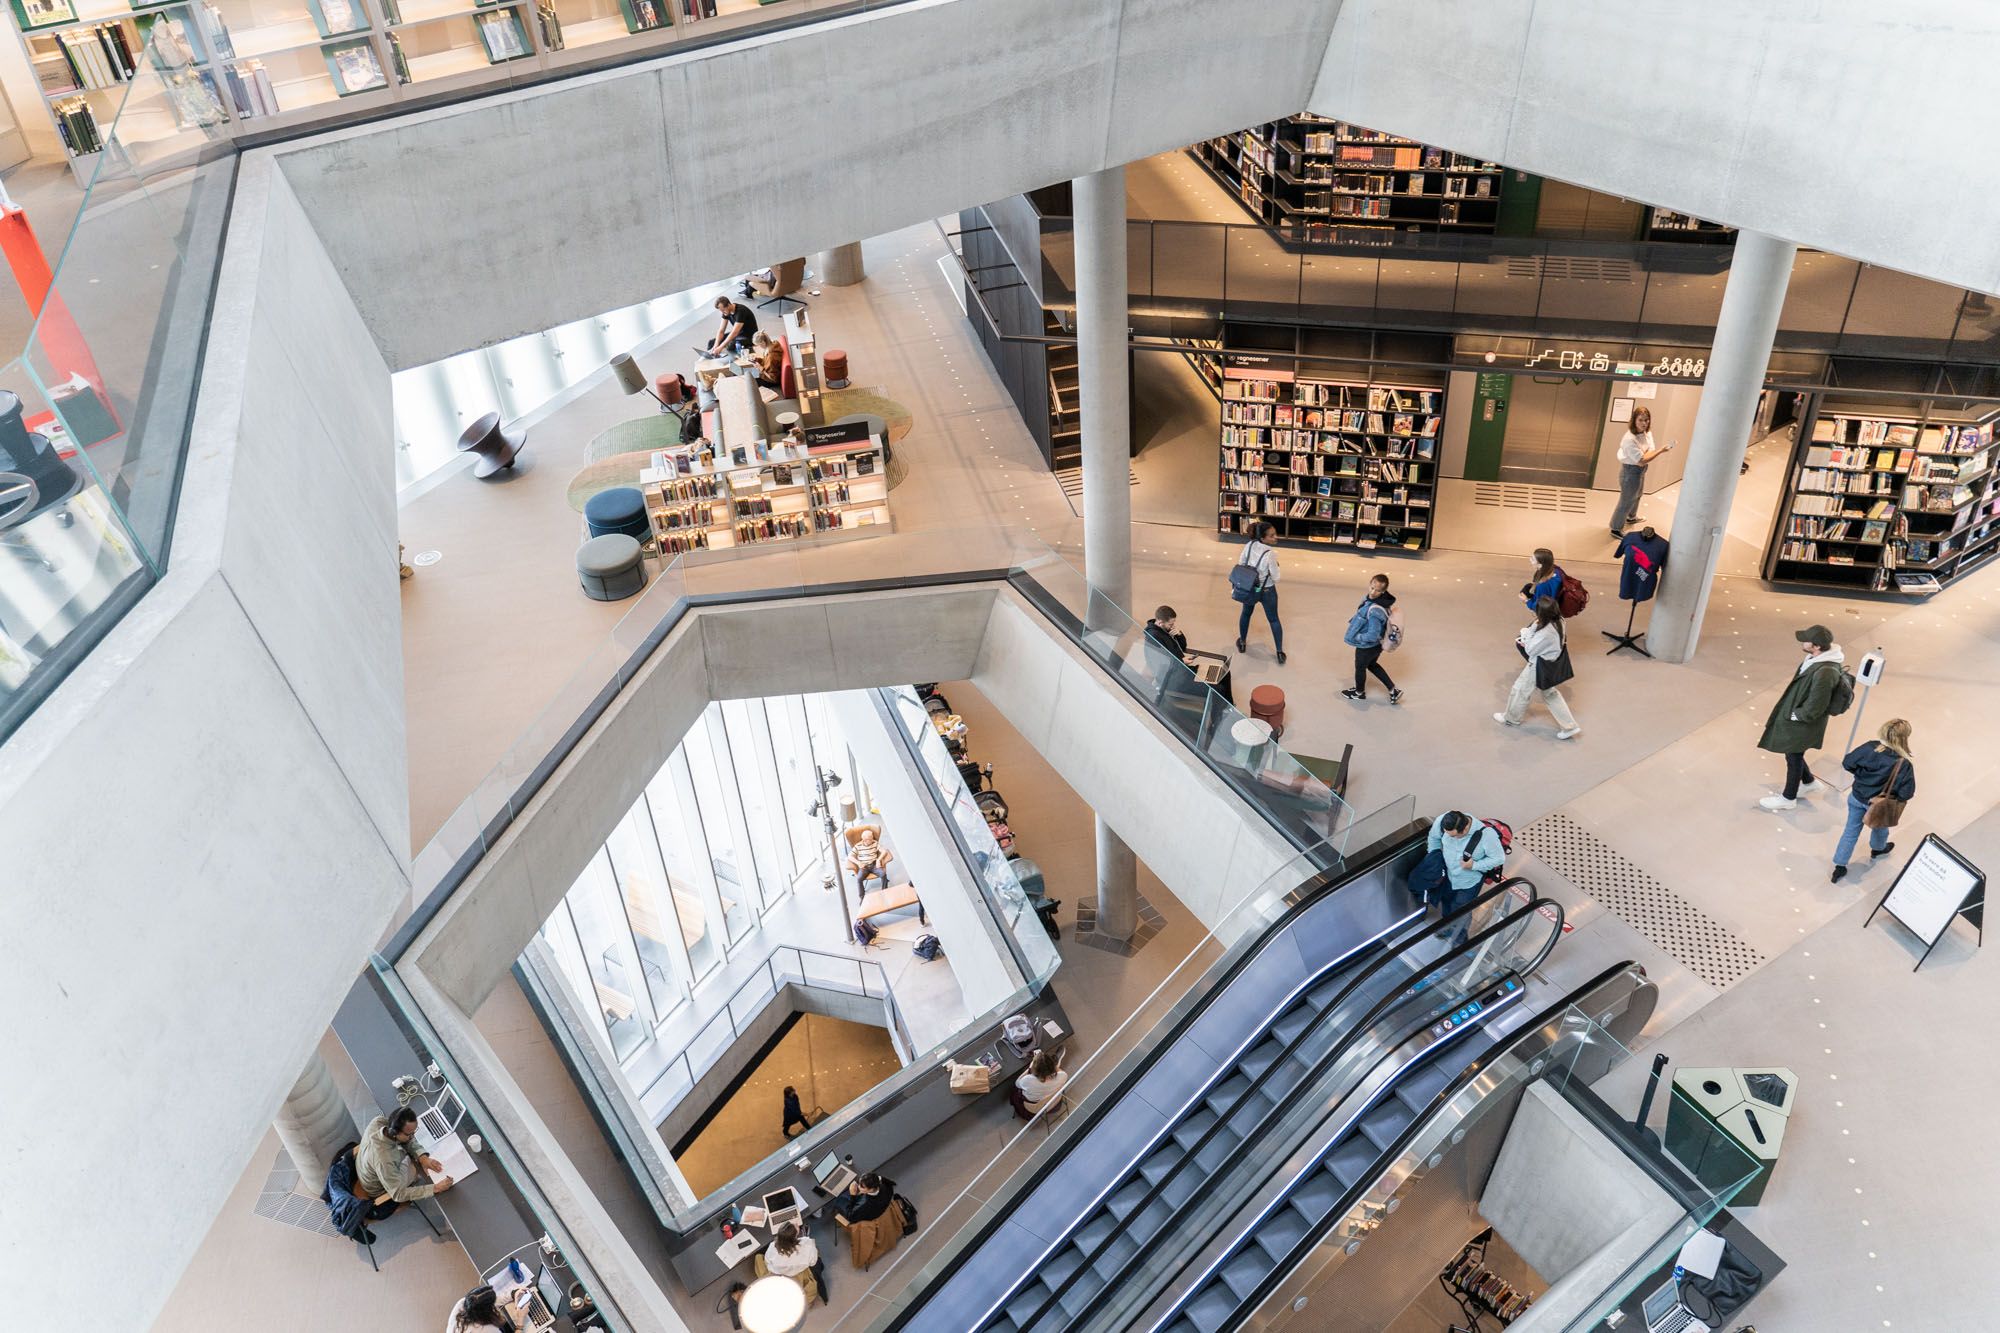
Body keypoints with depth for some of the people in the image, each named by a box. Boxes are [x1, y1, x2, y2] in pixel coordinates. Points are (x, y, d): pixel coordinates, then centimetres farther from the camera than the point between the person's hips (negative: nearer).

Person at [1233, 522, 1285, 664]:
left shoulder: (1250, 545, -16)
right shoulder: (1270, 554, -29)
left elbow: (1240, 563, -3)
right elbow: (1276, 578, -21)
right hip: (1267, 591, -4)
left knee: (1246, 614, 29)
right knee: (1273, 620, 15)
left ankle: (1242, 643, 45)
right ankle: (1280, 652, 20)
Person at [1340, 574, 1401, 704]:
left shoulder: (1375, 610, -39)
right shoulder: (1370, 598, -12)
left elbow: (1373, 635, -35)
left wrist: (1353, 637, -23)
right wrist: (1353, 619, 1)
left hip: (1367, 647, -8)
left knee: (1360, 668, 22)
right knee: (1372, 665, 32)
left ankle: (1359, 693, 51)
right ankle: (1393, 690, 38)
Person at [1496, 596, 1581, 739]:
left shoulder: (1546, 632, -36)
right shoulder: (1558, 623, -9)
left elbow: (1530, 650, -22)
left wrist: (1529, 630, -14)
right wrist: (1527, 639, -5)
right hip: (1550, 667, 8)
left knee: (1520, 690, 16)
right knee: (1550, 694, 25)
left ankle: (1511, 718, 41)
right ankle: (1569, 726, 27)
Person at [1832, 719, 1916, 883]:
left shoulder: (1869, 747, -24)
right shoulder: (1904, 765, -30)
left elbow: (1847, 763, -13)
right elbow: (1906, 793, -27)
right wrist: (1892, 794, -6)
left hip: (1856, 798, 2)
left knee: (1851, 830, 20)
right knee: (1880, 827, 32)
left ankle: (1839, 866, 24)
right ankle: (1877, 849, 63)